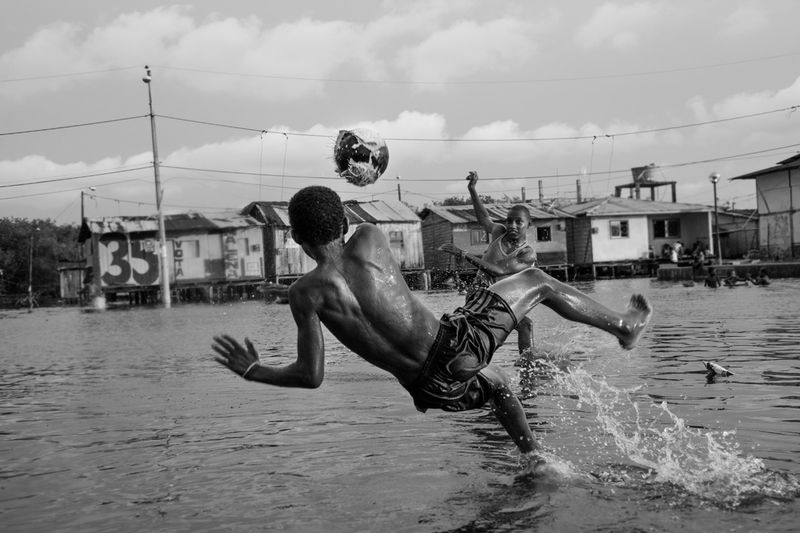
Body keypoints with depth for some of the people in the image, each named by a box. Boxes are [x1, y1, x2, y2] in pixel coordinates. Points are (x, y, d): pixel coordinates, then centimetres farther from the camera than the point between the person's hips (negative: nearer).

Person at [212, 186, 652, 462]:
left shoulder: (305, 293, -8)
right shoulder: (369, 238, -6)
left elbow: (311, 376, -6)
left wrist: (250, 370, 7)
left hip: (431, 388, 2)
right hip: (456, 346, -2)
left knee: (494, 383, 37)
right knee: (536, 280, 21)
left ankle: (536, 461, 46)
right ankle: (624, 326, 37)